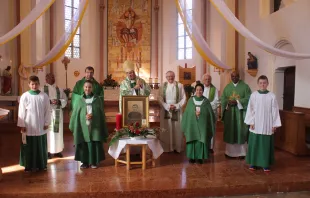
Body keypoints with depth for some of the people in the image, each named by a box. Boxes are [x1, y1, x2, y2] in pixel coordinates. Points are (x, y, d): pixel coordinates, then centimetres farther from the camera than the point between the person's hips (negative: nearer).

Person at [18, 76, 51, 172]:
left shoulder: (44, 96, -3)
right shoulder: (24, 96, -6)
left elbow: (47, 111, 2)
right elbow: (21, 112, -3)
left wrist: (47, 123, 0)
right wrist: (22, 125, -4)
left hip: (40, 126, 1)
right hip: (29, 126, -1)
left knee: (41, 145, 10)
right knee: (29, 146, 7)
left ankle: (41, 164, 23)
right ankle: (29, 165, 20)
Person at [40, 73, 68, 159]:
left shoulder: (59, 89, 11)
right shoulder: (42, 89, 2)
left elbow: (65, 100, 6)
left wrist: (59, 101, -13)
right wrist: (50, 101, -20)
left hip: (58, 113, 3)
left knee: (58, 131, 6)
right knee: (48, 131, -3)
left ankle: (57, 150, 16)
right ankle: (48, 151, 5)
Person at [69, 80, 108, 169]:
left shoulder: (97, 99, 3)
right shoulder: (80, 100, 4)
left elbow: (101, 113, 5)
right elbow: (75, 114, 5)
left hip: (95, 126, -1)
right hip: (83, 126, 1)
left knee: (94, 144, 2)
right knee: (83, 144, 4)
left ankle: (94, 162, 15)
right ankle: (85, 162, 17)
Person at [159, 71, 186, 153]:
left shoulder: (179, 85, -1)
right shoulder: (163, 86, 3)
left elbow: (184, 98, 0)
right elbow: (160, 98, 1)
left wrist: (176, 106, -12)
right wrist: (167, 106, -12)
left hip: (177, 111, 0)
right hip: (166, 110, 1)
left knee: (177, 129, 3)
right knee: (166, 129, 2)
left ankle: (177, 147, 13)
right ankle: (166, 147, 12)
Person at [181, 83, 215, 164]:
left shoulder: (206, 101, 1)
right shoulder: (191, 100, 3)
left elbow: (209, 113, -1)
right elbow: (187, 113, 2)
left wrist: (201, 113, -15)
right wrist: (194, 113, -14)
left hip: (202, 124, -1)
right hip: (192, 124, 1)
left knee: (201, 140, 2)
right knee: (192, 139, 4)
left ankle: (200, 157, 15)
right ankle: (192, 157, 16)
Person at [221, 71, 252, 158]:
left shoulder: (245, 86, 0)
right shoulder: (227, 87, 10)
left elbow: (248, 98, -8)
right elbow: (222, 98, 7)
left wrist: (237, 102, -18)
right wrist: (228, 102, -14)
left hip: (240, 112, -3)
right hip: (229, 113, 3)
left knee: (241, 132, 0)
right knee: (230, 132, 7)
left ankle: (241, 152, 11)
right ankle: (230, 151, 18)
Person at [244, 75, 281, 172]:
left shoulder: (272, 96, -2)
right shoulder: (253, 95, -2)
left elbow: (275, 111, 0)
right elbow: (250, 109, 0)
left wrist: (275, 124, -2)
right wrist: (251, 122, -4)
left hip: (267, 125, 0)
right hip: (256, 124, 0)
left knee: (266, 144, 5)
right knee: (254, 143, 6)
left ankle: (266, 164, 15)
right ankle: (253, 162, 17)